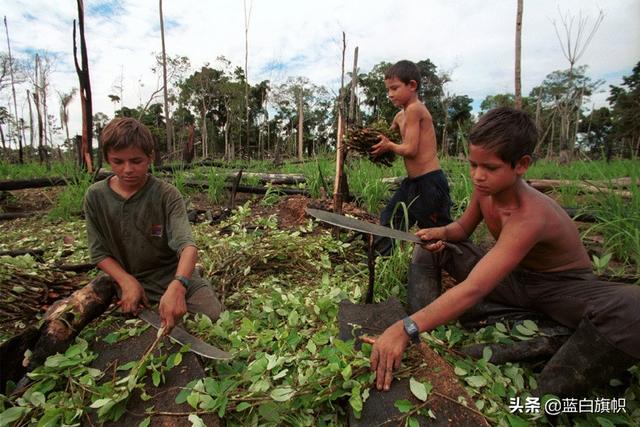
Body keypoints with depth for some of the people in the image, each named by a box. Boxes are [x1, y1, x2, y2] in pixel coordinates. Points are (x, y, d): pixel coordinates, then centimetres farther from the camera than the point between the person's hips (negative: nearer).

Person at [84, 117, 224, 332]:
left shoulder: (167, 195, -15)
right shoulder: (96, 196, -6)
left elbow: (187, 246, -28)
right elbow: (99, 252, 0)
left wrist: (177, 286, -47)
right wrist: (128, 282, -18)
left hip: (178, 276, -1)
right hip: (131, 281, 2)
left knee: (218, 319, -13)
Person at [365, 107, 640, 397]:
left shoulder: (529, 217, -36)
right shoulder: (486, 187, -14)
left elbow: (472, 290, -45)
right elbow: (463, 227, 6)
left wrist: (405, 329, -51)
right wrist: (442, 233, -19)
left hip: (563, 286, -6)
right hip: (512, 278, 7)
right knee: (430, 248, -1)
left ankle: (547, 398, -25)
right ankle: (425, 340, -7)